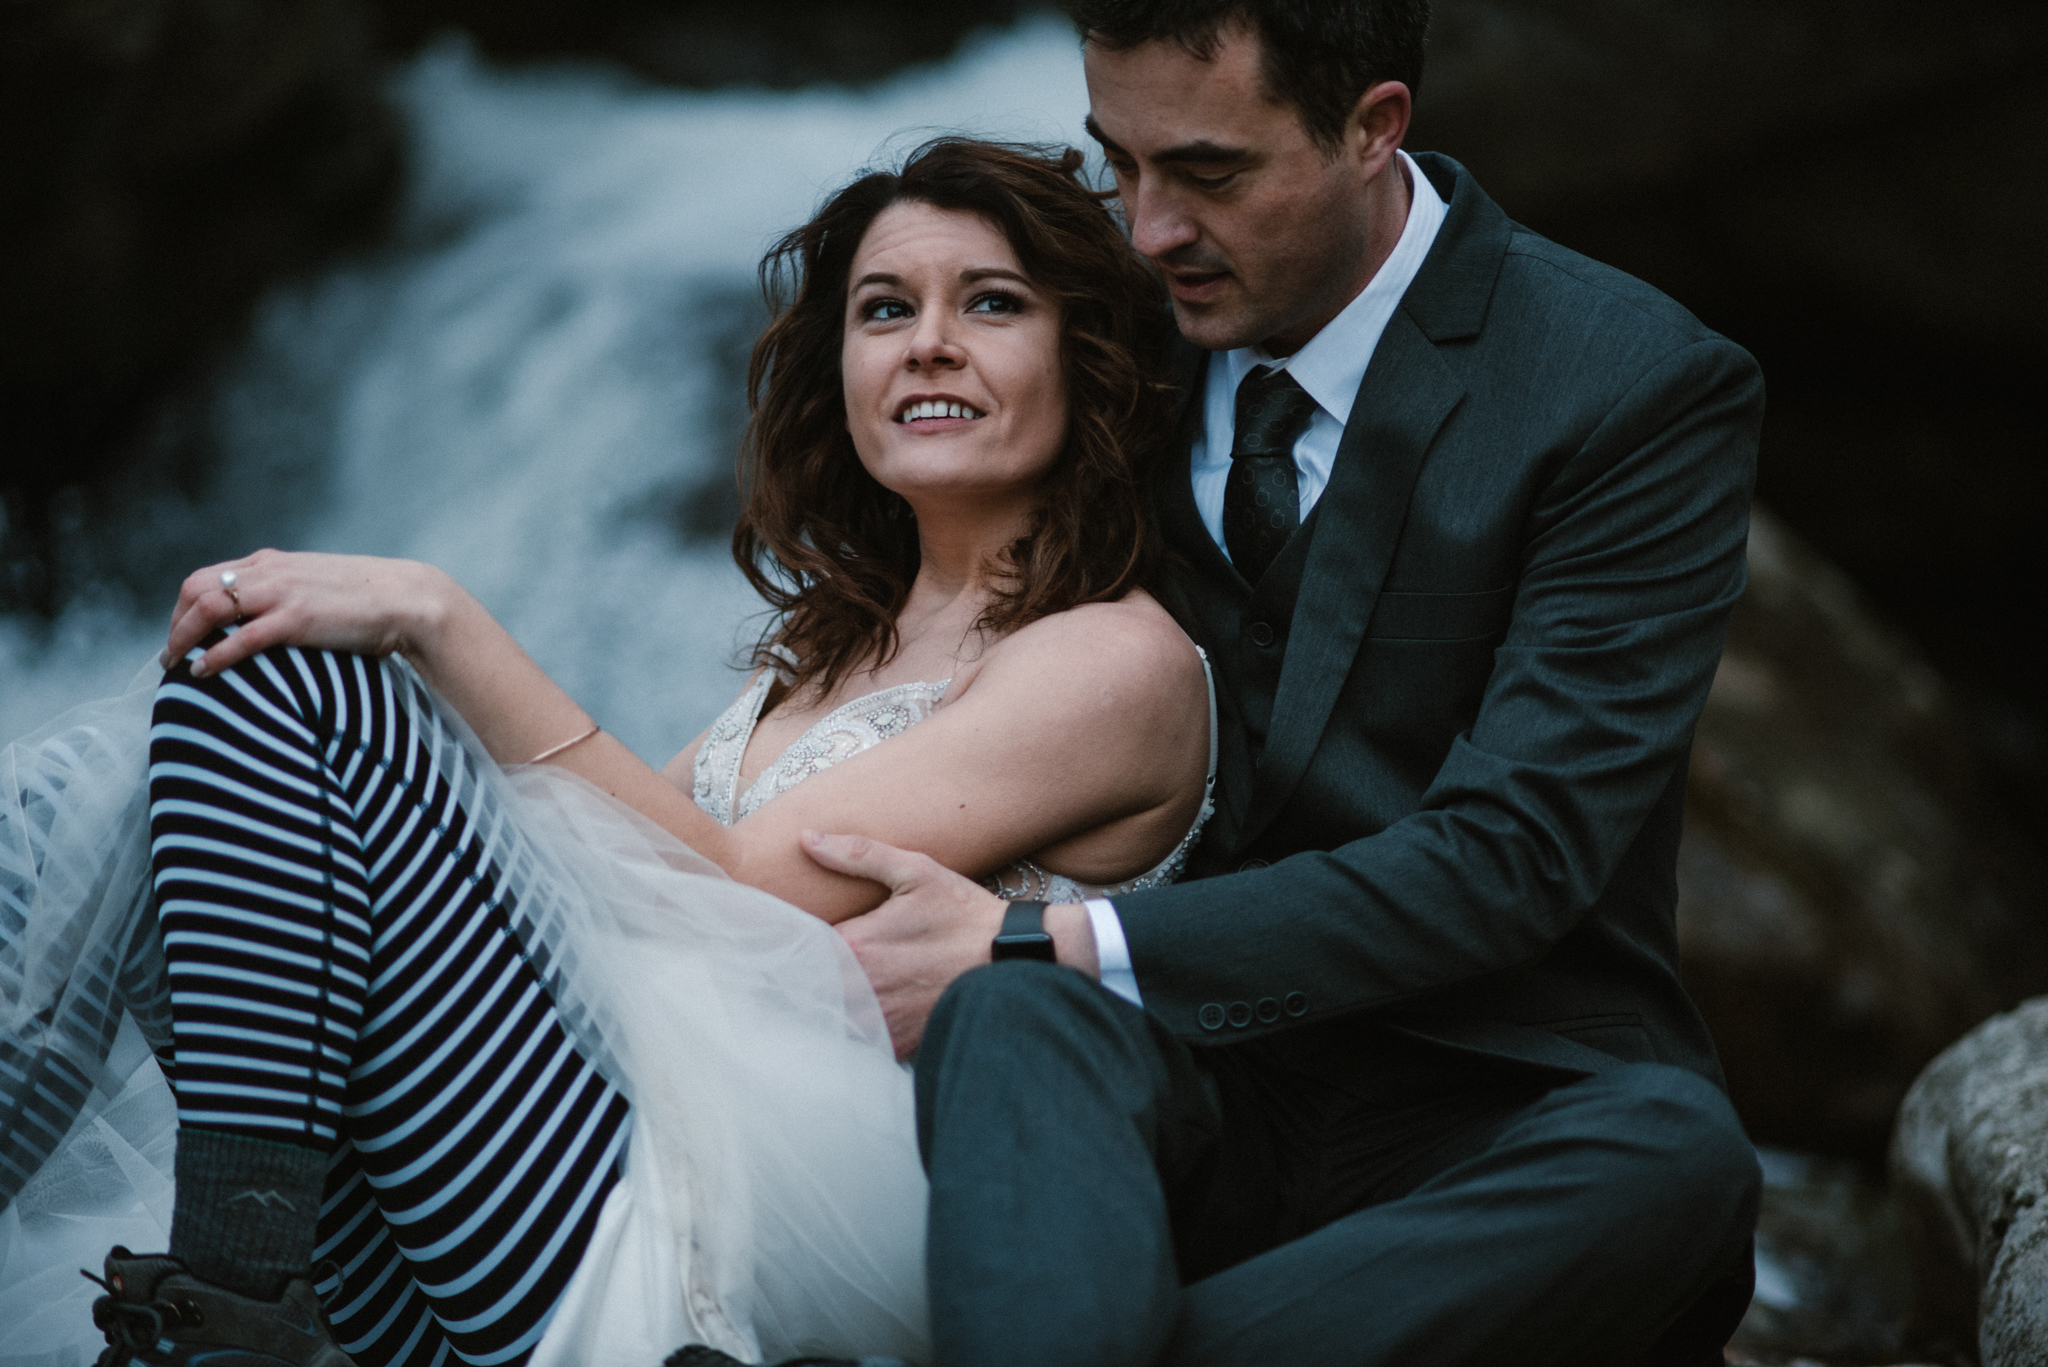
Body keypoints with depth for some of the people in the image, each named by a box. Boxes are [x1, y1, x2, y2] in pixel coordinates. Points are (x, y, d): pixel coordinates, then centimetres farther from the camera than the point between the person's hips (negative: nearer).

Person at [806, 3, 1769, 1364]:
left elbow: (1509, 855, -16)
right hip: (1191, 1096, 2)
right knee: (1015, 1012, -32)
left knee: (1670, 1154, -37)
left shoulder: (1647, 393, -8)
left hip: (1487, 1126, -2)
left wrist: (1049, 943, -22)